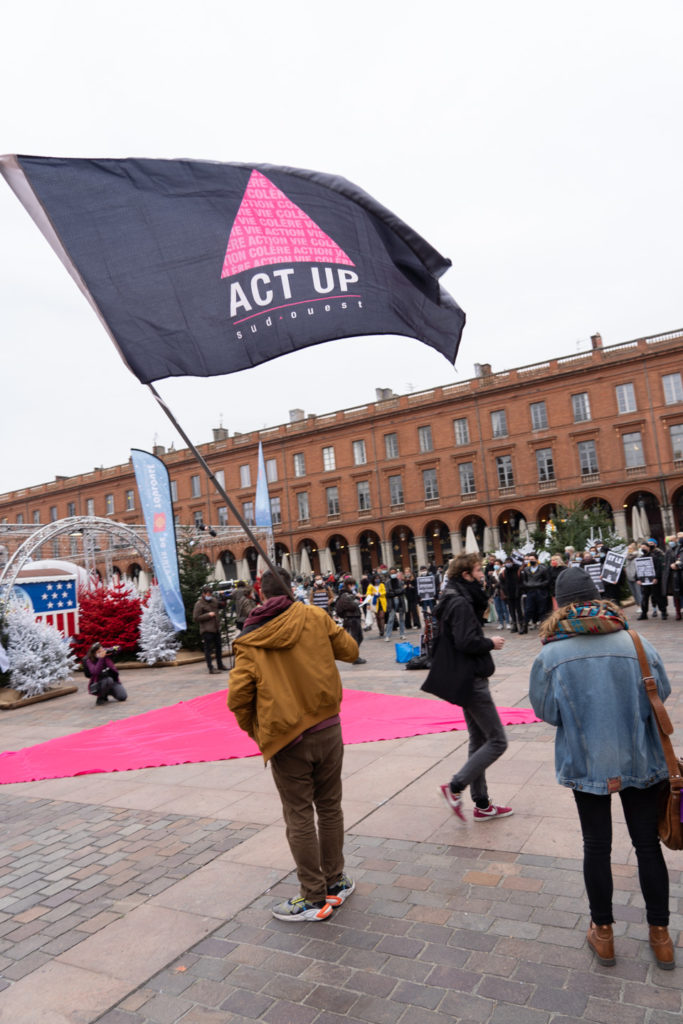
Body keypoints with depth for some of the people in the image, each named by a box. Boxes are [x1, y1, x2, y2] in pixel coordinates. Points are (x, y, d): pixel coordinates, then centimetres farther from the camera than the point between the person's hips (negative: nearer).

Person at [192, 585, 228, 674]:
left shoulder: (214, 601, 11)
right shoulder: (199, 604, -9)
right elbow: (196, 618, -13)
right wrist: (208, 615, -16)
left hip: (216, 629, 7)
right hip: (207, 630, -7)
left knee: (218, 648, 16)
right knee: (208, 649, -6)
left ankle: (220, 665, 28)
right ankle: (211, 668, -4)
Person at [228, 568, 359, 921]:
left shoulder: (249, 641, -7)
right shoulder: (314, 617, -5)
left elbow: (238, 697, -12)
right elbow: (350, 650, 4)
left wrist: (255, 730, 5)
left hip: (285, 739, -2)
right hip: (328, 730, 3)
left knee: (300, 818, 10)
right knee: (329, 807, 18)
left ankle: (314, 899, 21)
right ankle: (335, 882, 33)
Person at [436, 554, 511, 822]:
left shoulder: (463, 599, 13)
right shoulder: (460, 603, -18)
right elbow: (466, 642, -26)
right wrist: (491, 643, -10)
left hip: (467, 679, 11)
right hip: (472, 679, -11)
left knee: (479, 741, 15)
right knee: (497, 741, -4)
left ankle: (482, 805, 23)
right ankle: (455, 787, -1)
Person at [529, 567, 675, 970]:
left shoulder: (551, 656, -16)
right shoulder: (637, 643, -12)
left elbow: (546, 711, -6)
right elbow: (661, 692, 1)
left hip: (586, 763, -1)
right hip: (640, 759, 1)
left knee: (597, 846, 16)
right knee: (647, 843, 18)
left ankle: (603, 933, 31)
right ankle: (660, 935, 33)